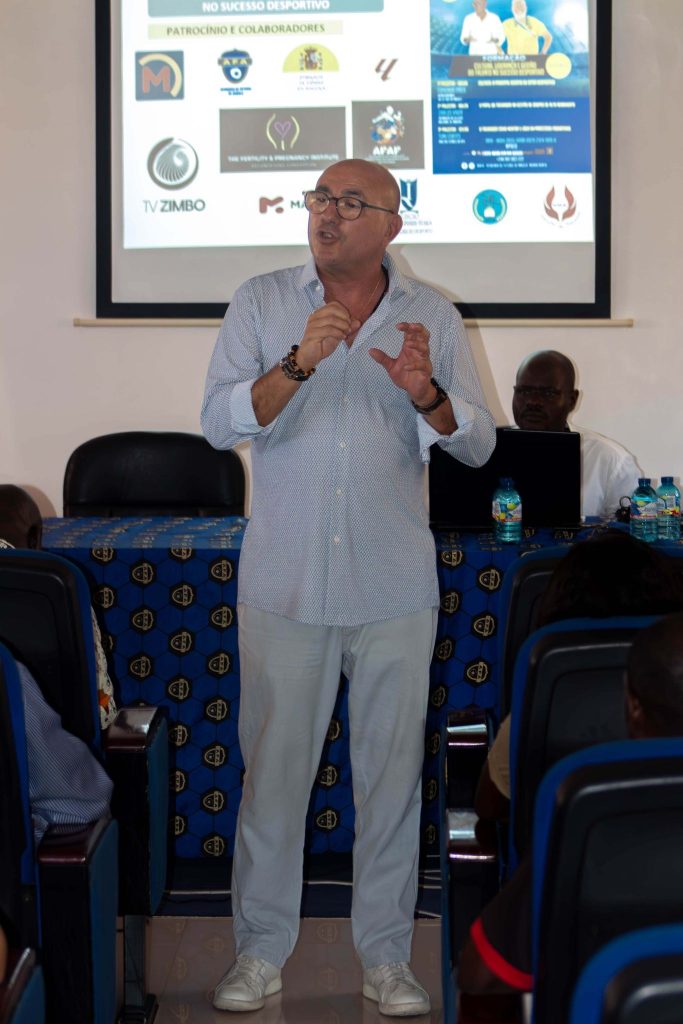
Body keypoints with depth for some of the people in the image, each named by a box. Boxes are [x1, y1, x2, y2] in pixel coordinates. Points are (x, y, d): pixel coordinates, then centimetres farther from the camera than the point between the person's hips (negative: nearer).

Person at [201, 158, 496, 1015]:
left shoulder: (434, 317, 5)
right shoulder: (261, 303, 3)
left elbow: (478, 444, 2)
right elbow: (218, 423, -8)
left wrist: (426, 394, -19)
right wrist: (299, 364, -23)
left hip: (393, 589, 1)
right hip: (284, 582, -1)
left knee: (393, 769, 7)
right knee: (273, 764, 6)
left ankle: (385, 953, 21)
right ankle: (261, 949, 21)